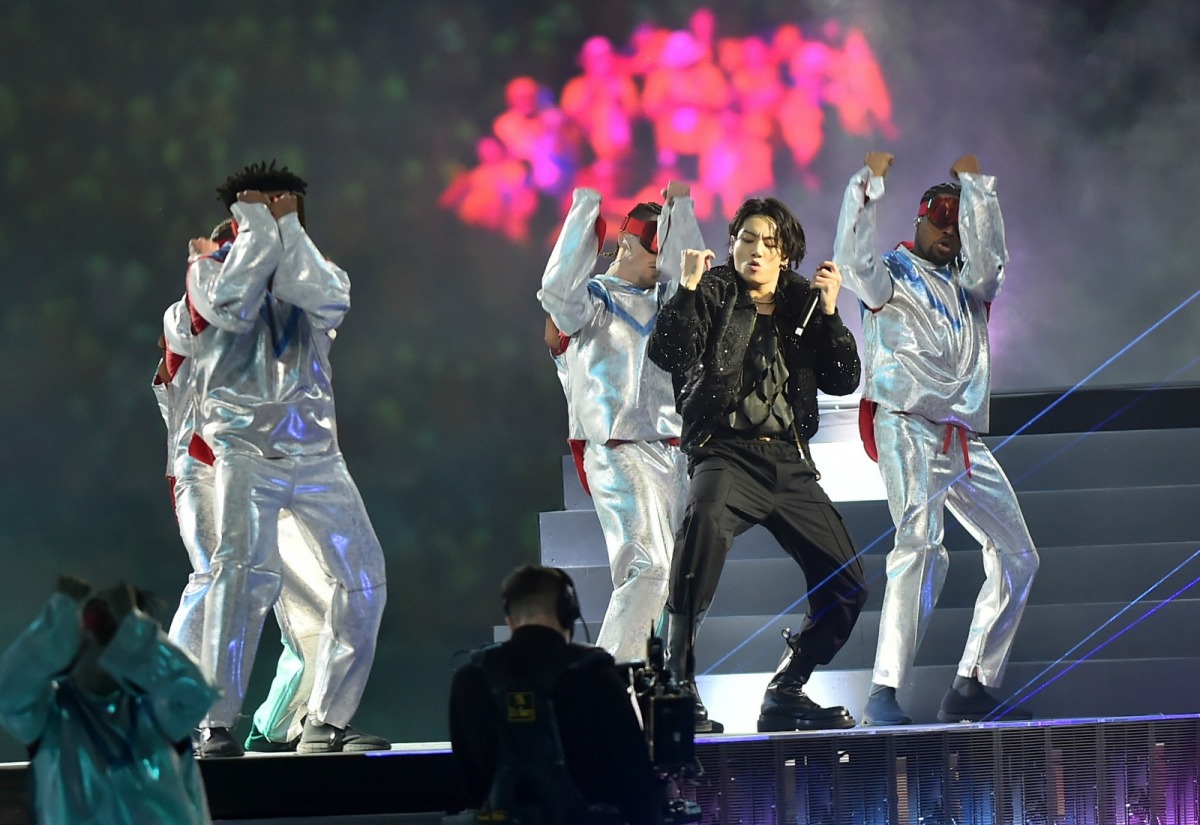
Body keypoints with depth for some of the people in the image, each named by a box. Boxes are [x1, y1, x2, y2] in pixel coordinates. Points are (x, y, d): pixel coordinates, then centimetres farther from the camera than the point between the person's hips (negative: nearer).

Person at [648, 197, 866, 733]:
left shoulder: (801, 305, 15)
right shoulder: (712, 297, 5)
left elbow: (843, 381, 6)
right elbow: (667, 354, -11)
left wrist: (829, 312, -3)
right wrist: (688, 288, -17)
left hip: (790, 464, 5)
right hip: (727, 453, -5)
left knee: (847, 585, 1)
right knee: (705, 518, -38)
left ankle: (785, 693, 20)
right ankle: (679, 685, -36)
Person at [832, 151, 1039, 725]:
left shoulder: (968, 281, 22)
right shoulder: (892, 275, 7)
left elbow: (989, 257, 0)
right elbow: (852, 259, -14)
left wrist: (976, 187, -1)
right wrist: (868, 184, -15)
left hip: (964, 438, 7)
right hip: (910, 430, -7)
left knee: (1017, 557, 5)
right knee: (921, 547, -25)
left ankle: (972, 689, 9)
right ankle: (884, 695, -30)